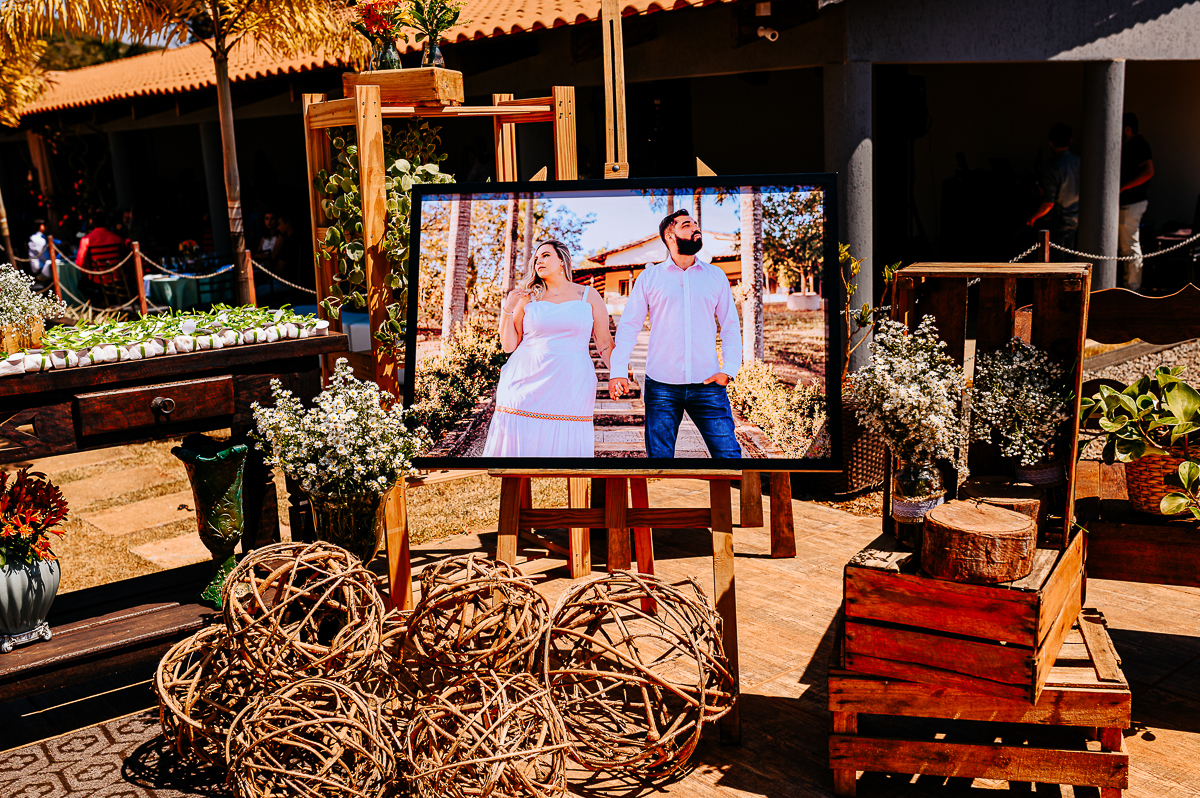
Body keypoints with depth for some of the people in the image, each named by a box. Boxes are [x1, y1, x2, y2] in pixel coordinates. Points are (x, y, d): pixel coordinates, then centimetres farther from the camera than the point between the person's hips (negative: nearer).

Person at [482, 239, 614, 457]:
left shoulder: (588, 296, 10)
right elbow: (508, 345, 9)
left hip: (570, 388, -1)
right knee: (522, 444, -7)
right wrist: (507, 310, -1)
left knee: (564, 446, -7)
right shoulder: (528, 298, 10)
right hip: (527, 384, 1)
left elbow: (604, 343, 9)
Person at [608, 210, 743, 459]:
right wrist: (618, 370, -8)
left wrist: (729, 369, -2)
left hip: (707, 385, 1)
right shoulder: (649, 278, 7)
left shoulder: (716, 276, 11)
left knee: (728, 452, -5)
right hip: (661, 387, -1)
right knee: (659, 455, 3)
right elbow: (628, 325, 5)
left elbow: (731, 326, 12)